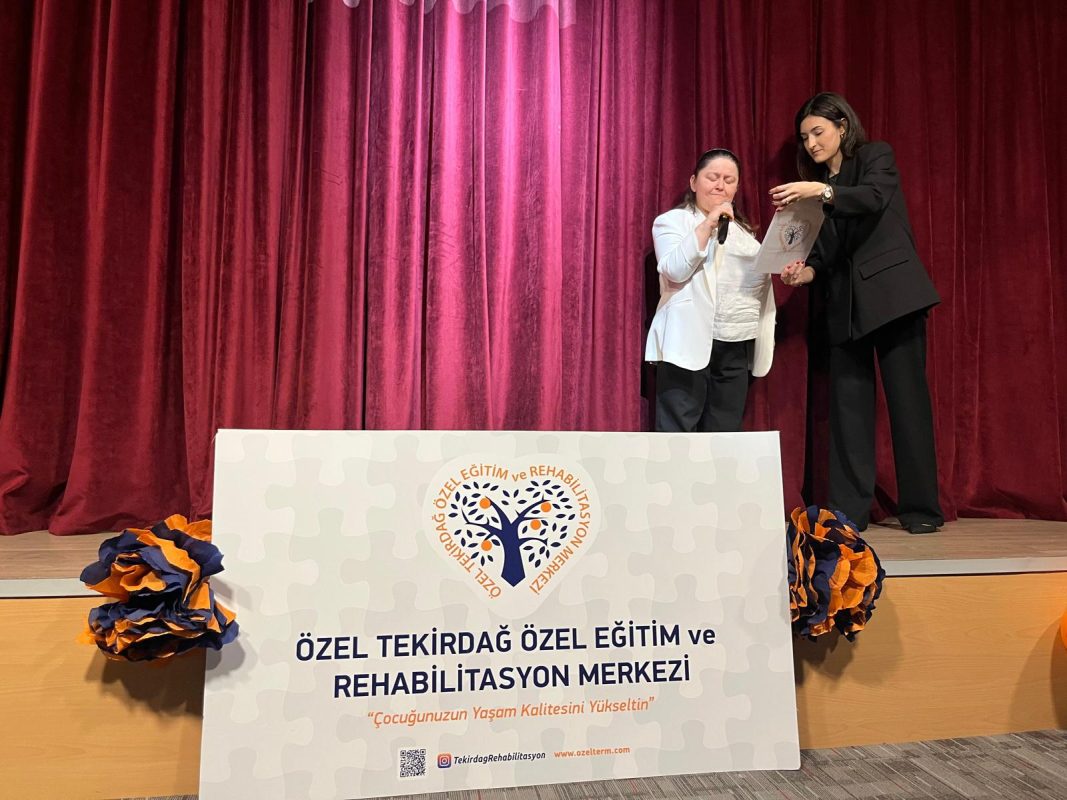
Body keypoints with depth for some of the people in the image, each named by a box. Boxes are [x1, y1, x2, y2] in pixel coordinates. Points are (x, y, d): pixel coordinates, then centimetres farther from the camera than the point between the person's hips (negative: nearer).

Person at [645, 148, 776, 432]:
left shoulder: (743, 231, 22)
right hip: (690, 345, -6)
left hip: (737, 349, 6)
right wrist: (708, 224, -15)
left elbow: (761, 280, 19)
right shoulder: (672, 221, 4)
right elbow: (675, 271, -13)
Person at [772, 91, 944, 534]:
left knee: (907, 398, -3)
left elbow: (874, 197, -17)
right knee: (848, 405, -1)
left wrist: (822, 191, -30)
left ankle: (921, 509, 7)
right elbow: (823, 250, 14)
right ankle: (848, 511, 2)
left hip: (892, 293, -4)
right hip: (846, 303, 5)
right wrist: (806, 271, -6)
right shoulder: (817, 183, 20)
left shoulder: (876, 155, 6)